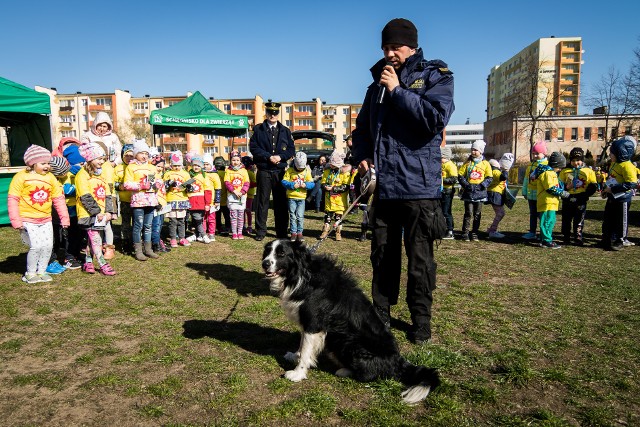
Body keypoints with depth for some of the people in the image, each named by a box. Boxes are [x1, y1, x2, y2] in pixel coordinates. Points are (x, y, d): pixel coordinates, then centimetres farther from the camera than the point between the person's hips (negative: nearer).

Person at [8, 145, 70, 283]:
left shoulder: (50, 178, 6)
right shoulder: (21, 177, -7)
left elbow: (59, 199, 9)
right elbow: (12, 199, -7)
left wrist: (64, 218, 7)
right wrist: (16, 220, -12)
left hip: (46, 220, 5)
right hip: (28, 220, -5)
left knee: (48, 246, 3)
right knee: (36, 246, -11)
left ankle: (41, 271, 22)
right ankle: (30, 273, 10)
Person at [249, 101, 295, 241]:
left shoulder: (285, 131, 13)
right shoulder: (258, 129, 6)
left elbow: (291, 149, 8)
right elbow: (253, 147, -3)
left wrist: (280, 156, -10)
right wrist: (269, 157, -13)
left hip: (280, 171, 2)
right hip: (264, 171, -2)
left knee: (281, 202, 6)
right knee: (262, 201, 1)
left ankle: (282, 232, 15)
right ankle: (260, 232, 9)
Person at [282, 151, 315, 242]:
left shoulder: (307, 171, 3)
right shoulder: (289, 171, -3)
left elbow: (311, 183, 3)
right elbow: (284, 182, -6)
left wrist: (306, 185, -17)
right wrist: (292, 185, -20)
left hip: (302, 198, 1)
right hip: (291, 197, -1)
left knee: (300, 216, 1)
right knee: (292, 216, 5)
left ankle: (300, 232, 11)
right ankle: (293, 233, 13)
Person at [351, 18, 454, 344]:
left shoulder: (435, 77, 1)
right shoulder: (377, 84, 17)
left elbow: (435, 119, -17)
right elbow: (362, 128, 24)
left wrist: (398, 91, -12)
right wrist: (361, 155, 5)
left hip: (419, 186, -5)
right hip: (382, 186, 5)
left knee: (419, 260, 5)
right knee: (382, 256, 13)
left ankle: (421, 319, 22)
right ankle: (380, 314, 28)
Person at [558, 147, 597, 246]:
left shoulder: (588, 172, 2)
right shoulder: (565, 171, 3)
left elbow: (593, 186, 1)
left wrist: (585, 195, -13)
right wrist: (566, 187, -15)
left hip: (581, 201, -1)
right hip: (567, 200, 1)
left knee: (579, 220, 6)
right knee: (566, 219, 8)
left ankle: (578, 237, 16)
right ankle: (566, 238, 19)